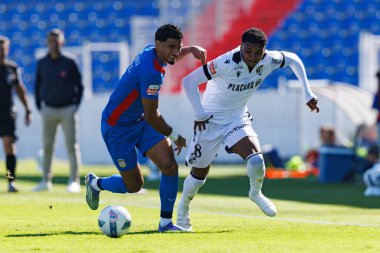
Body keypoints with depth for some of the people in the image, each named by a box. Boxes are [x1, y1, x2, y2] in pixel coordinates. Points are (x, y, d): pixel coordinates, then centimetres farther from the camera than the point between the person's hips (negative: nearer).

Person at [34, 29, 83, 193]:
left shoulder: (69, 62, -3)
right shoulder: (42, 63, 5)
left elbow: (79, 85, 2)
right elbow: (37, 86, 13)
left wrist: (76, 105, -5)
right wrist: (39, 107, 5)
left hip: (68, 109, -3)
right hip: (48, 110, 3)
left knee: (72, 145, -4)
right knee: (47, 146, 5)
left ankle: (74, 181, -3)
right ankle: (46, 181, 11)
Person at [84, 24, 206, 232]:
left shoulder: (152, 51, -4)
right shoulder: (151, 72, -32)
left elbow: (169, 58, 25)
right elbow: (151, 116, -26)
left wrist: (192, 49, 5)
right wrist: (175, 137, -12)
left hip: (140, 121, 8)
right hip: (117, 127, -8)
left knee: (169, 166, -11)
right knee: (133, 185, 2)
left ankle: (165, 222, -2)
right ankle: (95, 183, 33)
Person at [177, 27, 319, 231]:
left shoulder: (268, 61, -16)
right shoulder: (226, 64, -31)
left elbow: (293, 60, 6)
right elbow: (188, 81, -30)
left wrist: (308, 94, 4)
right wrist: (200, 114, -26)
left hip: (237, 119, 3)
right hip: (211, 120, -3)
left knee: (256, 159, -21)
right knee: (199, 173, 6)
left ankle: (256, 193, 11)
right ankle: (182, 211, 34)